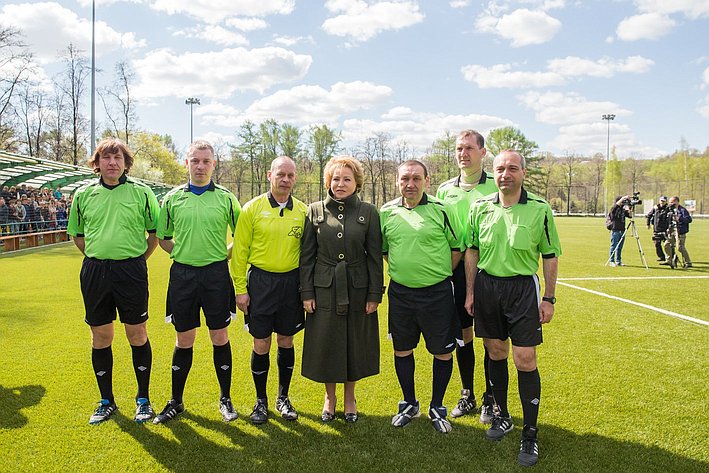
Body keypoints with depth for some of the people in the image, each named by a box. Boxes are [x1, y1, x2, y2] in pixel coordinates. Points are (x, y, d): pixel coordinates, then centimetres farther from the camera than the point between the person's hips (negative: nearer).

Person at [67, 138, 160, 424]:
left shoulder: (141, 193, -1)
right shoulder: (83, 195, 6)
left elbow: (156, 232, 7)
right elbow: (77, 234, 18)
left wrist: (137, 260, 5)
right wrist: (98, 258, 11)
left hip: (131, 270, -2)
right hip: (94, 271, 3)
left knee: (137, 335, 3)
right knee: (100, 337, 9)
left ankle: (143, 399, 19)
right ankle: (106, 400, 25)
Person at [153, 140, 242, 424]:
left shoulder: (225, 198, 1)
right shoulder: (173, 198, 5)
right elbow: (163, 238, 14)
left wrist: (223, 256, 1)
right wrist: (182, 253, 4)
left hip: (216, 274, -1)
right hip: (182, 275, 1)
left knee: (220, 338, 6)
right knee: (184, 341, 10)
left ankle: (225, 399, 21)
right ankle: (176, 402, 24)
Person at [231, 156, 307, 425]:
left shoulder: (302, 211, 2)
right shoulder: (252, 208, -4)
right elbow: (240, 251, -3)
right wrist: (240, 289, -6)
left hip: (291, 282, 2)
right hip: (260, 281, -2)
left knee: (286, 342, 12)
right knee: (261, 345, 5)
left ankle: (283, 398, 29)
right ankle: (261, 401, 24)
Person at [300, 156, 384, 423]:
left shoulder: (368, 212, 0)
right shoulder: (315, 211, 1)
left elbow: (375, 257, 0)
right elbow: (306, 256, 2)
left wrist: (375, 294, -4)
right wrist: (306, 293, -3)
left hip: (357, 290, 0)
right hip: (324, 290, 0)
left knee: (355, 344, 10)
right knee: (325, 345, 8)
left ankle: (350, 397, 32)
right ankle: (329, 397, 31)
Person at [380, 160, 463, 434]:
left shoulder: (442, 210, -7)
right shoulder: (387, 212, 3)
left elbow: (457, 247, 0)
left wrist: (440, 275, 1)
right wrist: (401, 268, 11)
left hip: (437, 293, -3)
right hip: (400, 292, 3)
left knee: (442, 352, 6)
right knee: (402, 350, 12)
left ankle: (437, 408, 26)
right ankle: (409, 404, 32)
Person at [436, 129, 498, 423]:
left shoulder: (497, 187, -3)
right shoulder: (444, 190, 8)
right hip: (456, 271, 3)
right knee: (463, 335, 12)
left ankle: (490, 398, 21)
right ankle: (467, 396, 27)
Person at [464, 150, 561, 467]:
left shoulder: (540, 210, -4)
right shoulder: (480, 208, 3)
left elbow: (550, 256, 1)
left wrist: (549, 298, -1)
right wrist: (470, 291, 7)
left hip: (522, 287, -3)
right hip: (486, 285, 3)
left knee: (525, 361, -4)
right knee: (496, 353, 13)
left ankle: (530, 434, 9)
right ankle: (502, 416, 31)